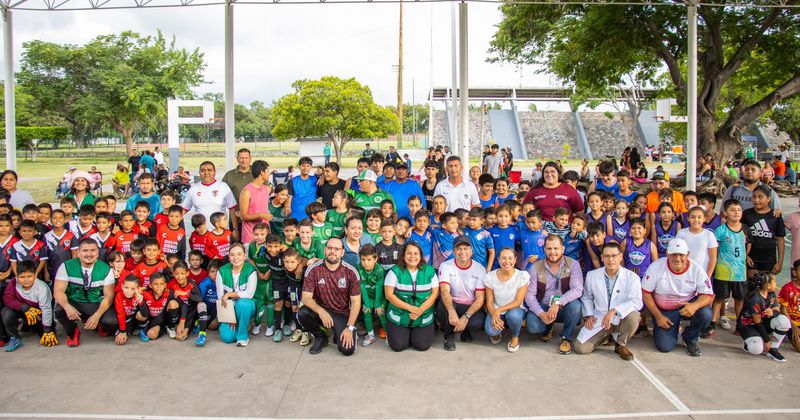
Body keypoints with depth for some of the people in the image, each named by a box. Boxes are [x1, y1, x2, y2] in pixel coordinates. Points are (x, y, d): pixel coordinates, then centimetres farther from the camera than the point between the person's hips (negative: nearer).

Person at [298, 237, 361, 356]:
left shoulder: (351, 272, -11)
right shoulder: (313, 269, -11)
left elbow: (356, 302, -8)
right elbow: (306, 297, -14)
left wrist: (350, 328, -17)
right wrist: (321, 311, -34)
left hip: (343, 315, -1)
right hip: (321, 311, 1)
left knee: (347, 349, -21)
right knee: (302, 313, -30)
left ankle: (339, 334, 17)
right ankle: (320, 337, 2)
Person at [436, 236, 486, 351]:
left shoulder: (480, 269, -6)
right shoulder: (445, 266, -7)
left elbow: (480, 298, -10)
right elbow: (445, 291, -22)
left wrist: (466, 317, -26)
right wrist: (451, 311, -41)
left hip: (471, 307, 0)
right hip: (451, 304, 0)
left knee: (477, 323, -31)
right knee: (443, 306, -34)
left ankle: (465, 331, 9)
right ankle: (449, 334, -3)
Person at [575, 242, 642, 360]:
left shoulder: (632, 277, -9)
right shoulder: (592, 275, 1)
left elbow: (636, 302, -20)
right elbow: (586, 297, 15)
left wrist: (614, 311, -32)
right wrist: (589, 315, -1)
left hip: (621, 319, -2)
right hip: (599, 319, 2)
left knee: (633, 316, -38)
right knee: (581, 348, -15)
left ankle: (621, 345, -5)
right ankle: (605, 334, 19)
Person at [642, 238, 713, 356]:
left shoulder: (696, 269, -15)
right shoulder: (656, 267, -18)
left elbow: (708, 295, -15)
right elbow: (646, 293, -11)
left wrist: (694, 306, -37)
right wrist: (658, 316, -15)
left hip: (688, 305, 2)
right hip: (664, 310, -2)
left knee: (705, 314, -30)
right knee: (665, 346, -14)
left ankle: (690, 339, 1)